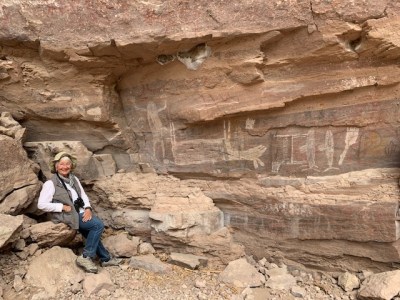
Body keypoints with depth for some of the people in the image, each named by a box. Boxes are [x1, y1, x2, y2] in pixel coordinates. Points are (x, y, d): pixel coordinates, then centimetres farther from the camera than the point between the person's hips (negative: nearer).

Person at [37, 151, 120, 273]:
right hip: (67, 215, -7)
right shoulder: (51, 183, -8)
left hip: (81, 212, 7)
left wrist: (88, 208, -6)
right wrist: (63, 207, -16)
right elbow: (42, 205, -13)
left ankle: (105, 258, 10)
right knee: (98, 225, -19)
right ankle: (86, 257, -9)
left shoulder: (74, 179, 12)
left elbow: (83, 195, 12)